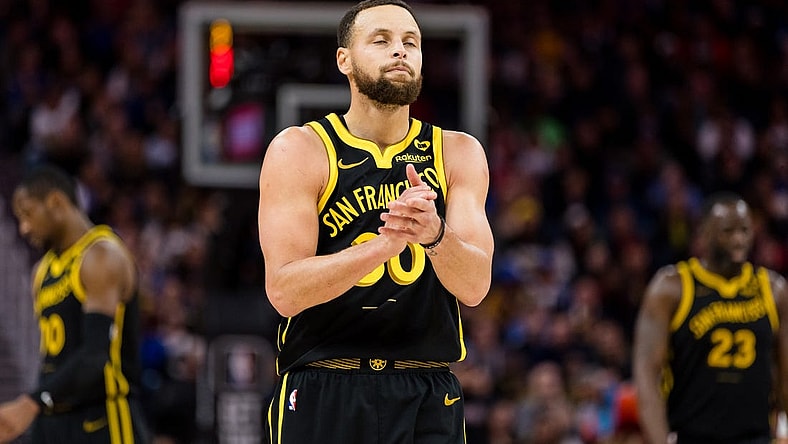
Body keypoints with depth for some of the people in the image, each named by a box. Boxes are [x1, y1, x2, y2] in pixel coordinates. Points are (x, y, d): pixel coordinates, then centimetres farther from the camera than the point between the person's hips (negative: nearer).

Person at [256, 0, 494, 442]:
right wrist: (387, 243, -24)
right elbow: (285, 291, -13)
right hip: (324, 397, -2)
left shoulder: (457, 153, 6)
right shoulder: (299, 150, -3)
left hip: (428, 400, 2)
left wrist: (434, 235, -25)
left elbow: (474, 287, -5)